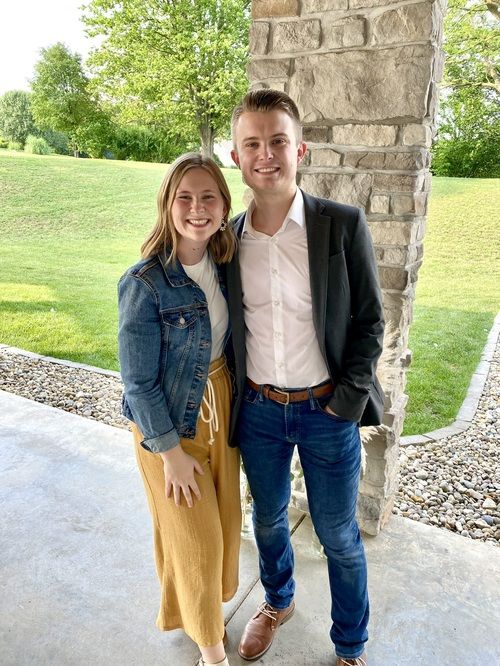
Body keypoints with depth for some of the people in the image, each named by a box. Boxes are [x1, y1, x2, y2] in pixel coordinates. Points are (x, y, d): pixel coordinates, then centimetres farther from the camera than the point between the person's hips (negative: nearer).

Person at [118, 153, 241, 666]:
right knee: (193, 534, 11)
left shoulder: (224, 264, -4)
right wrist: (170, 451, -13)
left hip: (220, 406, 6)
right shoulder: (144, 284, -23)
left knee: (224, 520, 20)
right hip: (168, 421, -5)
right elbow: (138, 381, -18)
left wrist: (232, 404, 9)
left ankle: (204, 610, 50)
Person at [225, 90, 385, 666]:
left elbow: (369, 321, -6)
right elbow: (230, 327, 8)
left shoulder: (343, 225, -11)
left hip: (328, 410, -2)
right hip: (258, 410, 3)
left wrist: (347, 402, -11)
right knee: (268, 519, 23)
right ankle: (277, 602, 54)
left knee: (338, 536, 14)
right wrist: (237, 395, 3)